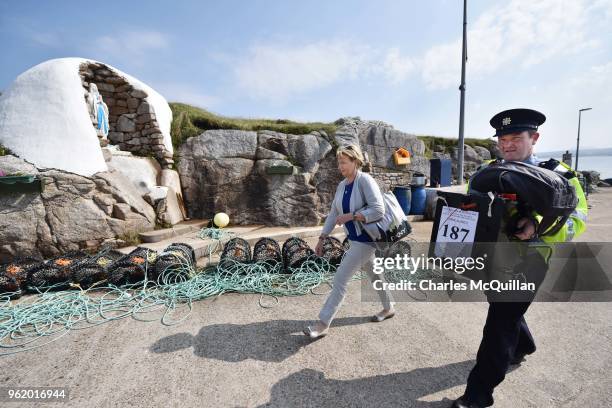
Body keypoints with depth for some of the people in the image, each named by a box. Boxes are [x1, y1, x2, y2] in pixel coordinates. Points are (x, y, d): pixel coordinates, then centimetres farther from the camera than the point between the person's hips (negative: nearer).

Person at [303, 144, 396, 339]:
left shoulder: (365, 180, -17)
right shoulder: (342, 186, 5)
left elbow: (378, 210, -23)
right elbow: (333, 214, 8)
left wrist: (351, 216, -24)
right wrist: (322, 238, 5)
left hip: (365, 239, -8)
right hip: (354, 238, 8)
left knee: (340, 279, -8)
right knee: (373, 274, 24)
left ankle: (323, 324, 4)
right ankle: (388, 308, 46)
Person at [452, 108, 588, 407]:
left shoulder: (556, 174, -9)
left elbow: (576, 219, -13)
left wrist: (537, 225, -33)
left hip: (526, 261, -5)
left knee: (500, 323, -3)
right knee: (504, 307, 25)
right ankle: (522, 347, 57)